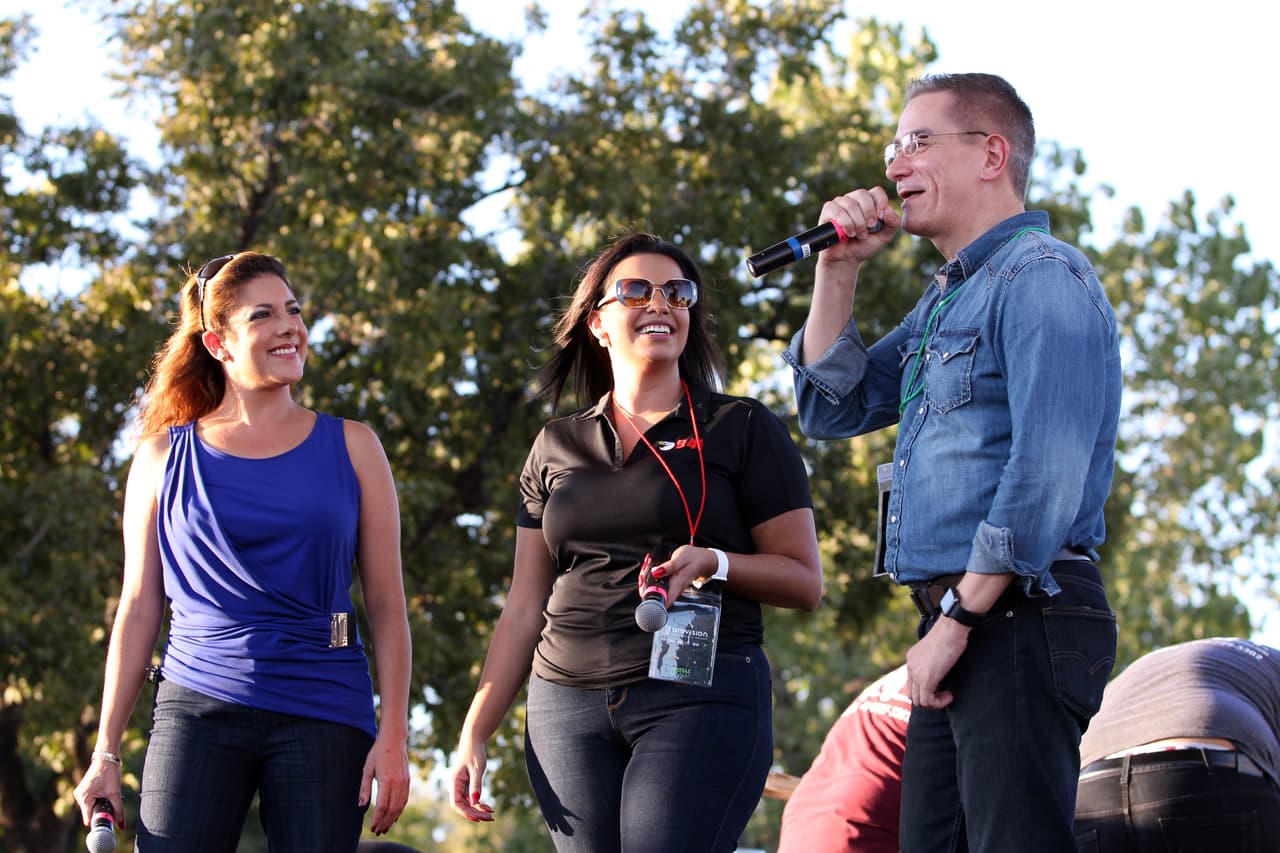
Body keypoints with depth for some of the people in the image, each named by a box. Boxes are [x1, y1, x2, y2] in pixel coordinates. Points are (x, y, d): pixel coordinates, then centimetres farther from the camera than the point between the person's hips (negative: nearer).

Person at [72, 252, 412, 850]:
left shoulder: (350, 448, 9)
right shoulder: (165, 457, 9)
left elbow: (386, 602, 7)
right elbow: (139, 607, 10)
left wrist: (394, 736, -2)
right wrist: (106, 753, 6)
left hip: (323, 716, 0)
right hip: (198, 710, 0)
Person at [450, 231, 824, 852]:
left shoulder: (741, 429, 6)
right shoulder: (557, 447, 17)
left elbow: (804, 581, 3)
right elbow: (524, 608, 18)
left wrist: (713, 563, -16)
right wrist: (474, 734, 11)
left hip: (702, 695, -4)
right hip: (569, 703, 4)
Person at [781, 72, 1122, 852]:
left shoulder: (1040, 276, -9)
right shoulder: (947, 299, 23)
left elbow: (1046, 474, -19)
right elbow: (832, 410, 24)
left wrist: (957, 619, -19)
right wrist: (839, 271, 13)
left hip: (1019, 617, -10)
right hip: (963, 623, 10)